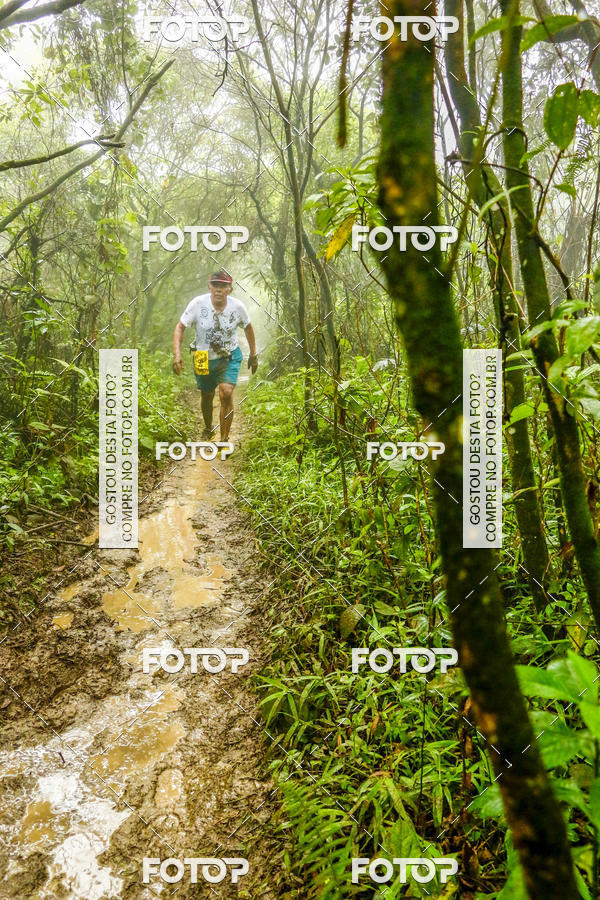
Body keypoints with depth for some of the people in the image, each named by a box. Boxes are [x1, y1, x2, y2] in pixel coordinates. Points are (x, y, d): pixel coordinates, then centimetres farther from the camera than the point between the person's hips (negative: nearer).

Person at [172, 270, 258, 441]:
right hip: (204, 358, 1)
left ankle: (224, 439, -11)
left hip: (229, 358, -1)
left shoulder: (237, 306, -15)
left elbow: (248, 327, 4)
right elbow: (180, 327, -13)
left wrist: (253, 355, 10)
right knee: (207, 396, 16)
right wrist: (177, 355, -24)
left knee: (226, 393, -21)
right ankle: (208, 429, 46)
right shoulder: (198, 303, -19)